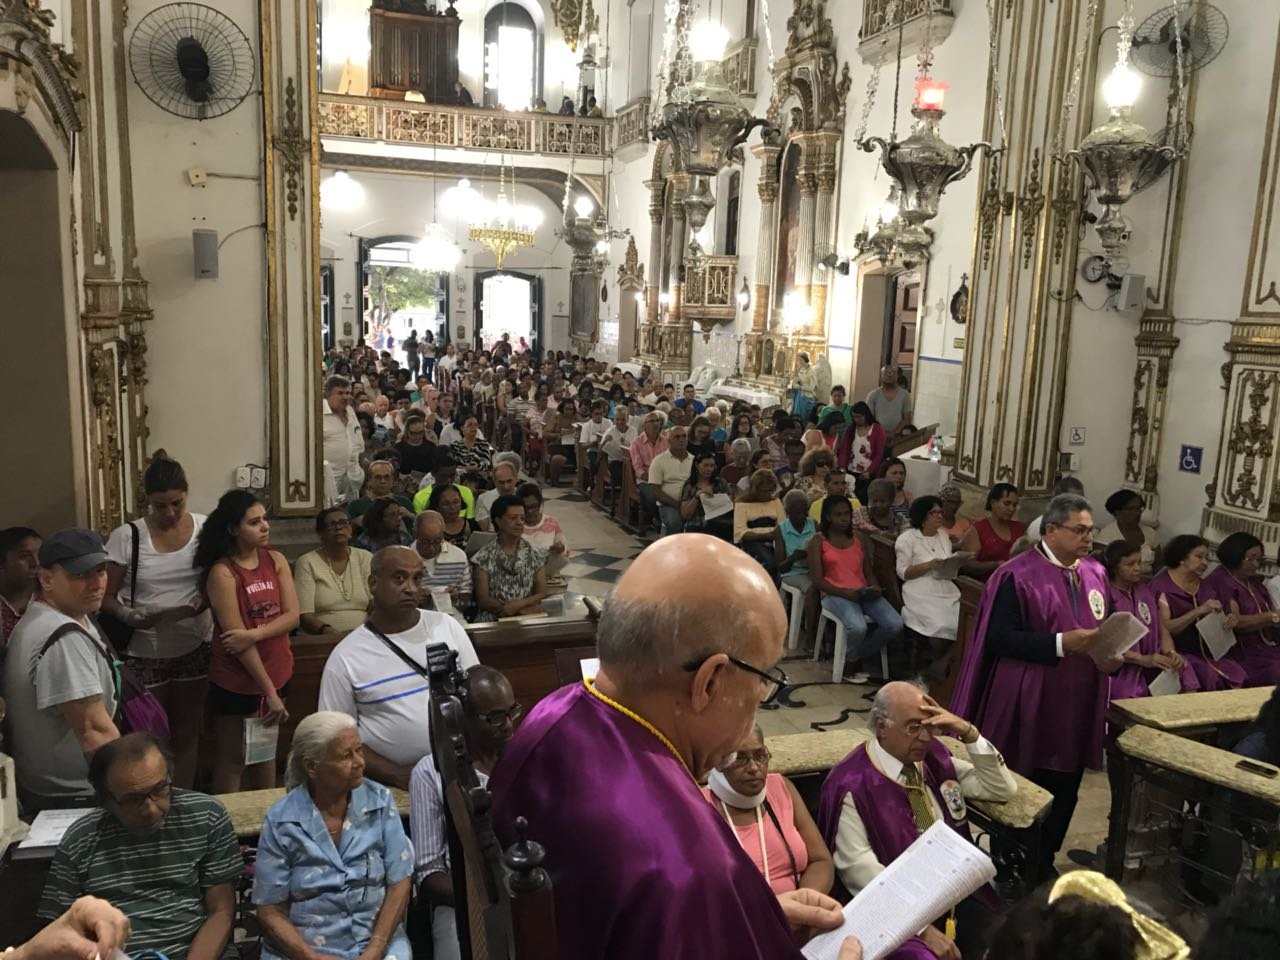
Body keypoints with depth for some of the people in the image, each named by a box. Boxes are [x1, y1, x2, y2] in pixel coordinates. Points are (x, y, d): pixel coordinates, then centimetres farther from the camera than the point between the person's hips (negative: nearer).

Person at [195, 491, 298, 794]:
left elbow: (292, 616, -5)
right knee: (233, 760, 8)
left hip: (275, 673, 5)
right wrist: (270, 692, -19)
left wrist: (255, 634, -24)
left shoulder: (276, 560, 0)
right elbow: (236, 637, -19)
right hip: (237, 681, -5)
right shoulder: (222, 572, -17)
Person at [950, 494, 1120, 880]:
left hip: (1076, 703, 6)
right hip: (1027, 703, -6)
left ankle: (1043, 864, 34)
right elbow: (1000, 638, -18)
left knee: (1063, 793, 15)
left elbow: (1101, 630, 16)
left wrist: (1110, 656, -5)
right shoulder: (1019, 575, -14)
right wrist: (1061, 643, -24)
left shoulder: (1095, 574, 7)